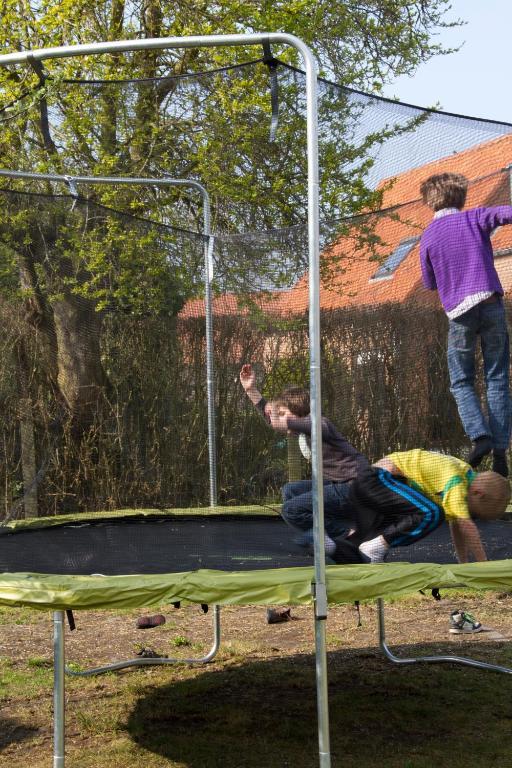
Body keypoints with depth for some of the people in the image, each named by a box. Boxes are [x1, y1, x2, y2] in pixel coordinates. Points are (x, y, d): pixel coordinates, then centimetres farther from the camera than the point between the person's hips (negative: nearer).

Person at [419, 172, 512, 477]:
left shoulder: (428, 237, 7)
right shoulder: (475, 218, 3)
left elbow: (430, 283, 14)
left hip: (459, 313, 0)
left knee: (462, 383, 11)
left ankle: (480, 435, -12)